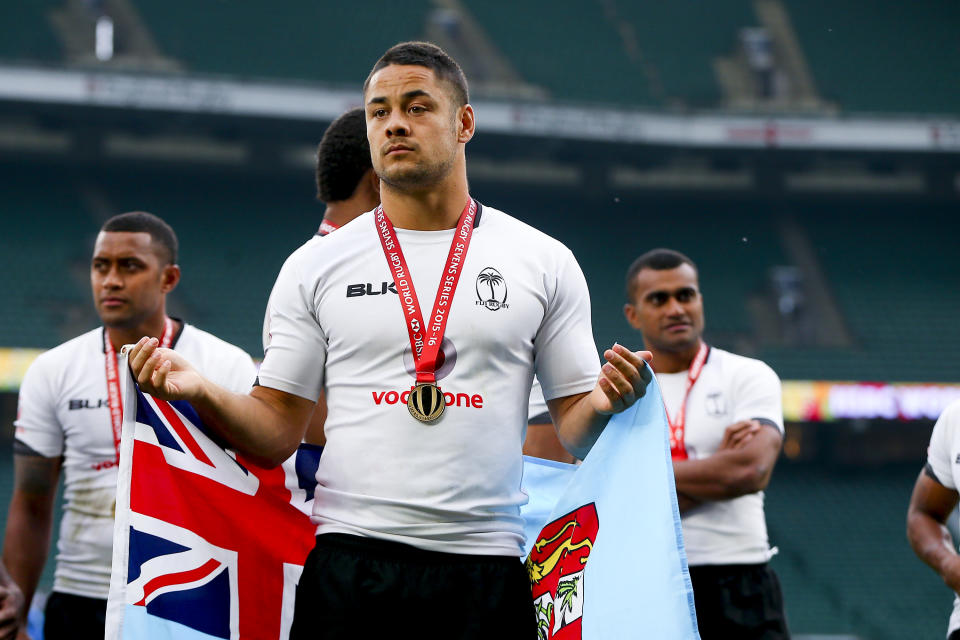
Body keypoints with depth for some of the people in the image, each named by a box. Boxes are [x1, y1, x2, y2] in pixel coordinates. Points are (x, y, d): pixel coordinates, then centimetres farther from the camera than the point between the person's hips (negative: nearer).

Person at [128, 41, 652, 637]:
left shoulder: (545, 262, 8)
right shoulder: (315, 267, 9)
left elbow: (572, 430, 10)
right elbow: (277, 432, 8)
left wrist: (606, 402, -12)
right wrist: (202, 393, -10)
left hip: (488, 565, 0)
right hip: (349, 563, 0)